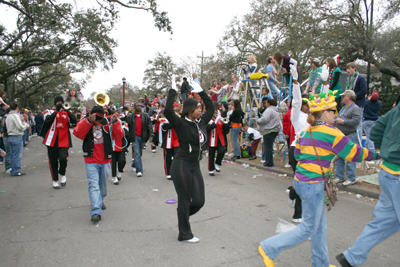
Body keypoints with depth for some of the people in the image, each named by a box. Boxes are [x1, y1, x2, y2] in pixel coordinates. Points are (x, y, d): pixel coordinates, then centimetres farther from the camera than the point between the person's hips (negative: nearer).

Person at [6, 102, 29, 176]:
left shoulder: (8, 116, 13)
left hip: (10, 137, 9)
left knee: (13, 155, 15)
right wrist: (26, 126, -1)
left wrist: (23, 125, 11)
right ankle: (16, 171, 1)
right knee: (17, 155, -3)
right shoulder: (15, 115, -14)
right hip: (17, 137, -9)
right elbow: (20, 127, -20)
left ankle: (13, 170, 22)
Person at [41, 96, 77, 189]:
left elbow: (74, 121, -9)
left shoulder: (67, 113, 9)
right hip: (52, 140, 1)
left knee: (63, 158, -18)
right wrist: (56, 110, -19)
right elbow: (47, 120, -14)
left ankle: (62, 174, 10)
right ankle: (55, 181, 20)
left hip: (64, 140, 0)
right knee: (53, 161, 5)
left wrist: (68, 111, -18)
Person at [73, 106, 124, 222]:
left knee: (103, 184, 18)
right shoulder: (85, 124, -2)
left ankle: (100, 201, 44)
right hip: (91, 161, -2)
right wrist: (88, 121, -32)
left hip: (105, 160, 2)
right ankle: (96, 212, -13)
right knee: (93, 185, -10)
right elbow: (77, 133, -22)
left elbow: (119, 136, -12)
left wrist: (115, 122, -25)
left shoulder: (108, 124, 0)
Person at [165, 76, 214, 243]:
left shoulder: (201, 122, 8)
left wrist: (200, 91, 19)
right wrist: (173, 91, -17)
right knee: (185, 200, 4)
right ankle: (184, 234, 21)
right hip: (181, 166, -7)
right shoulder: (181, 124, -11)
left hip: (195, 167, 7)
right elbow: (168, 111, -27)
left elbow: (211, 108, 22)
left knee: (199, 201, 7)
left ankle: (182, 216, 37)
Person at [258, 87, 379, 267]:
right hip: (312, 184, -9)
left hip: (301, 180, 9)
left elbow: (297, 154, 14)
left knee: (320, 225, 21)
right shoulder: (329, 132, -16)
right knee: (308, 228, 5)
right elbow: (354, 153, -8)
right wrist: (375, 154, 7)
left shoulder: (305, 132, 7)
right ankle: (269, 248, 10)